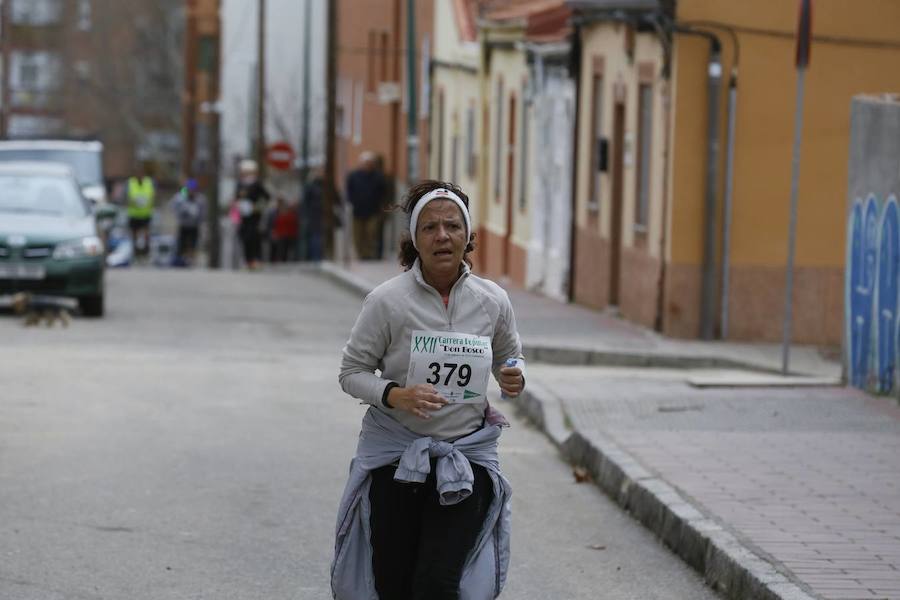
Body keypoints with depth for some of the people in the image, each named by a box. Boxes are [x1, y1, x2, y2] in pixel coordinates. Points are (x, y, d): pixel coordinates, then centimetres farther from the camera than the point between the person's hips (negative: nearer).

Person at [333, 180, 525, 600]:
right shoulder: (387, 301, -11)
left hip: (467, 455, 1)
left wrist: (513, 379, -7)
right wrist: (396, 395, -22)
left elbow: (509, 357, 17)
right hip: (396, 454, -1)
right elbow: (352, 372, -3)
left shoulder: (493, 302, -2)